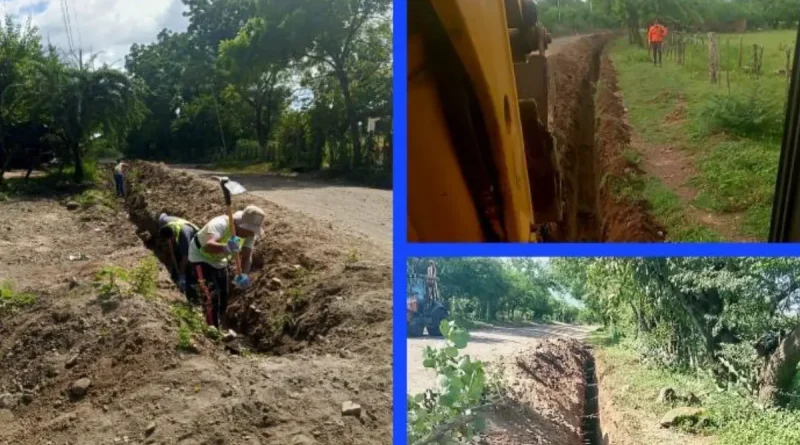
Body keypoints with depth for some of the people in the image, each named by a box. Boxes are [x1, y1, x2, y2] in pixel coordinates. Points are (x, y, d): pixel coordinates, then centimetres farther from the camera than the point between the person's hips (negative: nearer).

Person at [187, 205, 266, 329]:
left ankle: (216, 327, 36)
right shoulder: (221, 224, -39)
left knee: (223, 298, 16)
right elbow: (207, 246, -57)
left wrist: (243, 275, -38)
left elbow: (247, 256, -18)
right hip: (201, 257, -7)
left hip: (220, 260, 7)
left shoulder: (250, 233, -18)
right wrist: (225, 248, -77)